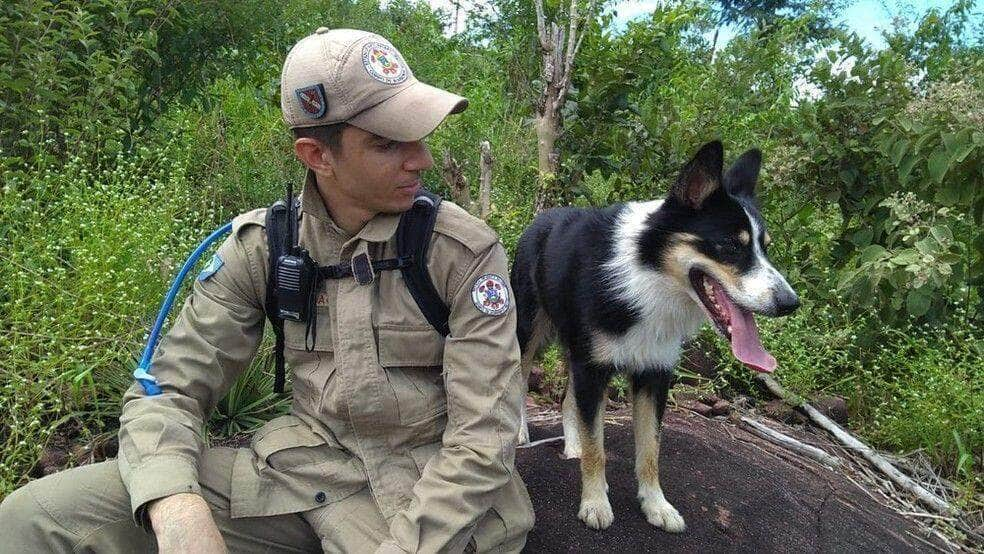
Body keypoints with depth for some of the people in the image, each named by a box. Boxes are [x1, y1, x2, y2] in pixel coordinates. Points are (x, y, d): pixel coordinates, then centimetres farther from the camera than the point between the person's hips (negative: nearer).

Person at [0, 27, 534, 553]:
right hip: (302, 465, 2)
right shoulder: (259, 246, -4)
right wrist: (177, 509, -23)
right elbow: (169, 389, -3)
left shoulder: (465, 251, -13)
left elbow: (483, 440, -13)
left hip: (427, 494, -1)